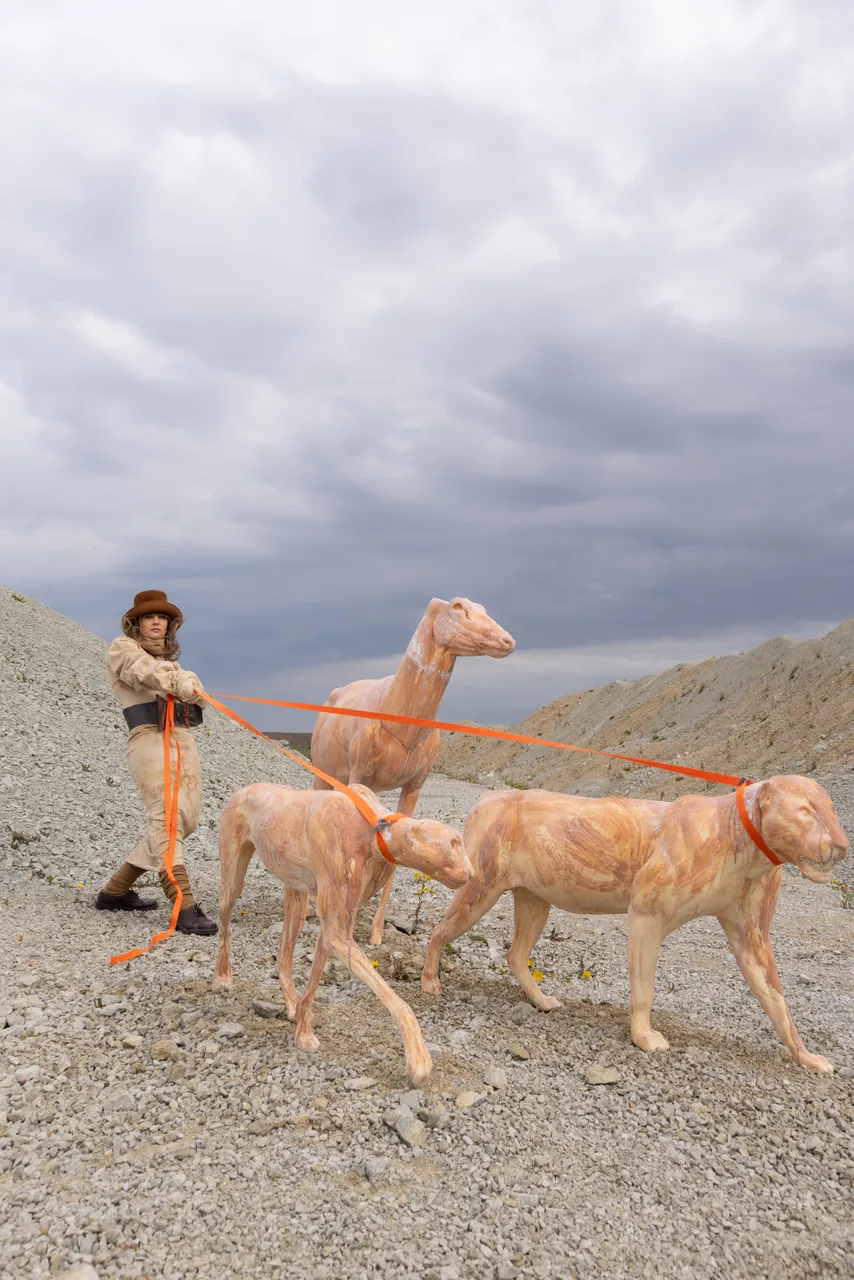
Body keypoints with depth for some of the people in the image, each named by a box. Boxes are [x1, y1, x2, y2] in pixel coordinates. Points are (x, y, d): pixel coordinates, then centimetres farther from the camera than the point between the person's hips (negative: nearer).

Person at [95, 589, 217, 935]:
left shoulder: (168, 657, 26)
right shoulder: (122, 649, 5)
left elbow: (188, 682, 6)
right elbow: (145, 673, -17)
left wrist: (187, 684, -18)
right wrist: (178, 684, -35)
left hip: (184, 740, 8)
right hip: (150, 738, -8)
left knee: (185, 820, 7)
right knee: (165, 817, -17)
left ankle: (115, 890, 18)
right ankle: (184, 908, -24)